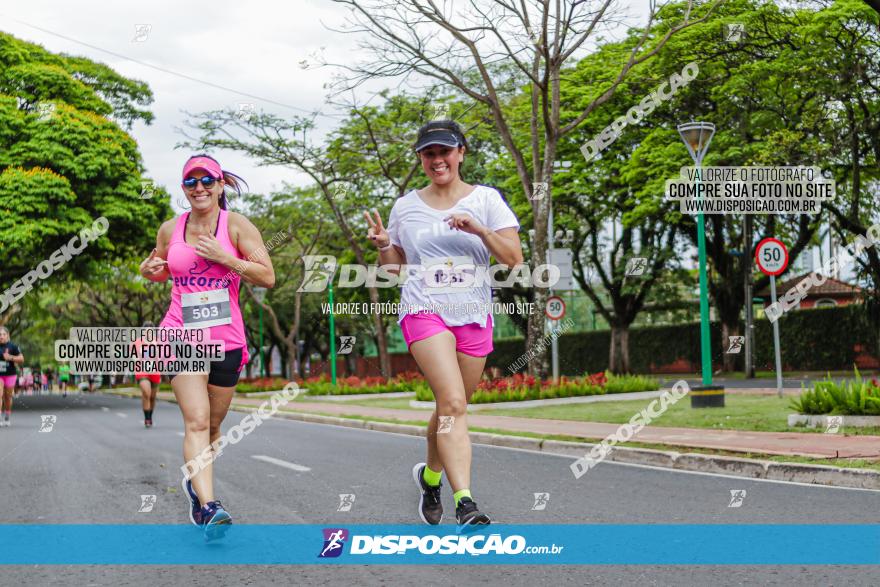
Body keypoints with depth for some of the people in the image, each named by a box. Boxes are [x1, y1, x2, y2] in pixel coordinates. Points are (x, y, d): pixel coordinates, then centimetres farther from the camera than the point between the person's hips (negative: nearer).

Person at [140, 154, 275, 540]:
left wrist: (223, 257, -17)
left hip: (227, 339, 1)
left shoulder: (237, 226, -2)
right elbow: (162, 271, 24)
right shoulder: (170, 229, 6)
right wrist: (149, 270, 0)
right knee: (196, 422, -17)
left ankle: (194, 481, 39)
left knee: (213, 425, 13)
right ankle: (209, 506, -25)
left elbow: (267, 278, -7)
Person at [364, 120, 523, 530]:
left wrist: (479, 229, -18)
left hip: (474, 316, 2)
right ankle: (465, 504, -26)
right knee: (453, 403, -20)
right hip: (424, 311, -2)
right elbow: (395, 268, 16)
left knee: (452, 409, 10)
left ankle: (430, 475, 38)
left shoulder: (486, 199, 4)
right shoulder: (406, 207, 8)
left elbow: (514, 258, -3)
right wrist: (382, 245, -5)